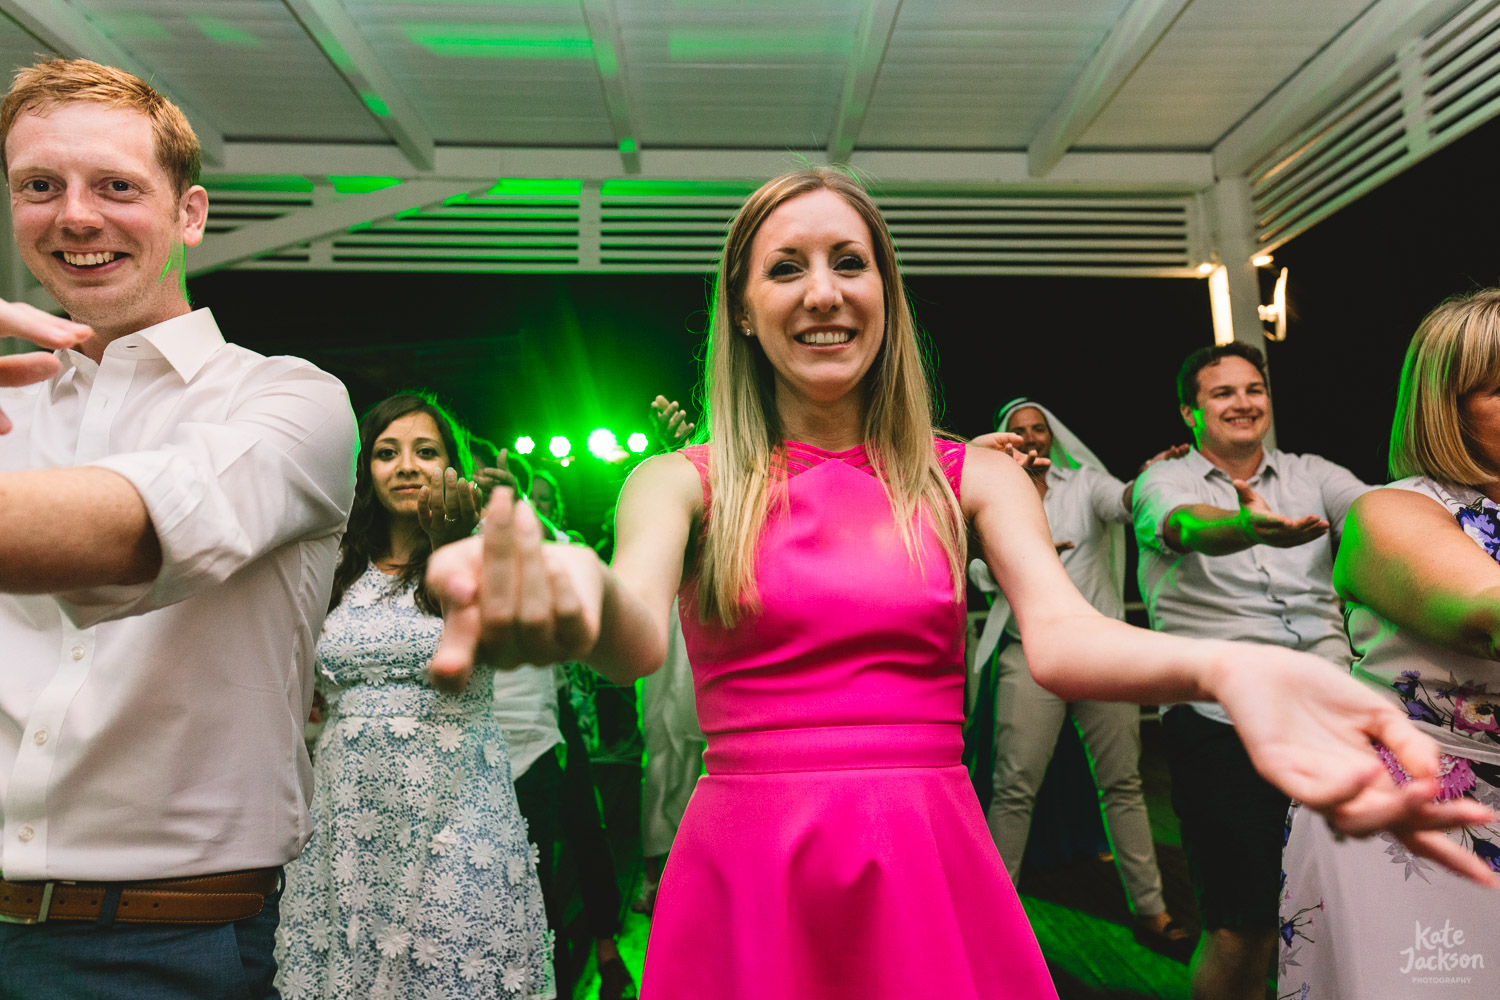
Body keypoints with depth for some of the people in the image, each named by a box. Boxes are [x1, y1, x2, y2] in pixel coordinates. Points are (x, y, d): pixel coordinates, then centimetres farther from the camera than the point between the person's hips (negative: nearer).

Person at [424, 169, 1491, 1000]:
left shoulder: (972, 476, 2)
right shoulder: (684, 481, -2)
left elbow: (1060, 633, -13)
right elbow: (637, 632, -21)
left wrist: (1220, 666, -35)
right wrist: (574, 592, -46)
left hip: (935, 876, 1)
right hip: (745, 876, -1)